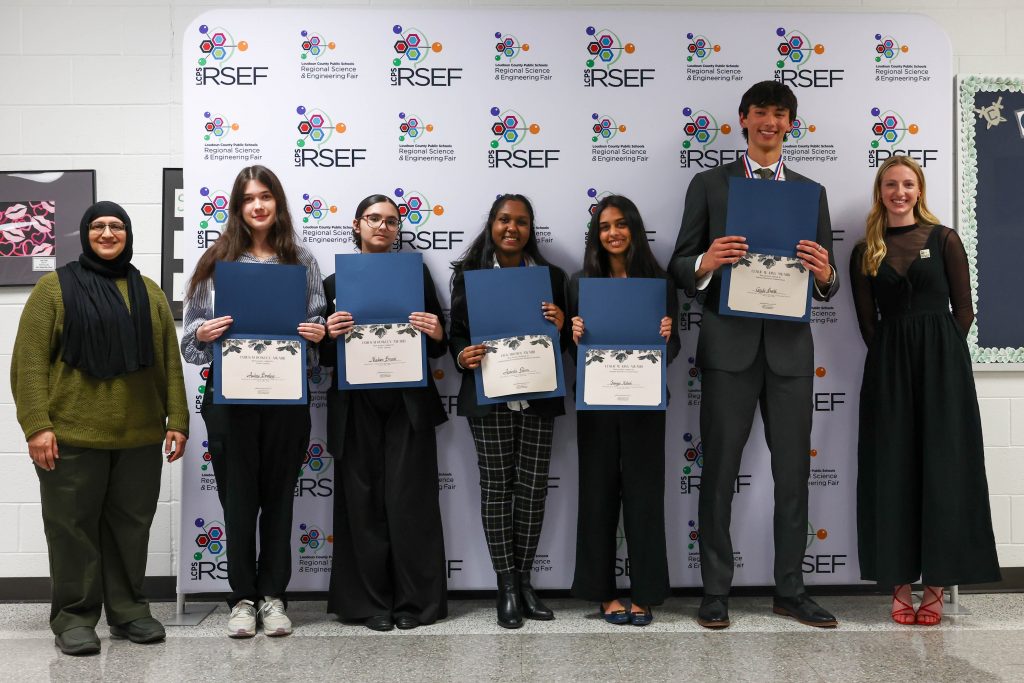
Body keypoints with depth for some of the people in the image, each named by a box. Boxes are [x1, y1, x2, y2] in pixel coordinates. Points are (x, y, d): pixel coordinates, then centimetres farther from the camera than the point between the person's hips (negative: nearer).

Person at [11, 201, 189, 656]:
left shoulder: (149, 293, 12)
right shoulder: (55, 287, 2)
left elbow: (170, 363, 11)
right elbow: (30, 360, -4)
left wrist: (177, 421, 3)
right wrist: (37, 425, -13)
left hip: (139, 436, 3)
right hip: (72, 435, -3)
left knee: (131, 526, 10)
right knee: (73, 528, 4)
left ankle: (128, 611, 22)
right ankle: (73, 617, 16)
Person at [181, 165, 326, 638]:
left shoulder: (301, 260, 6)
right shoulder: (216, 260, 4)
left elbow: (318, 322, 10)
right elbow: (192, 328, 5)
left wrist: (318, 333, -11)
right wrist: (204, 333, -16)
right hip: (231, 393, 0)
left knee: (279, 493, 8)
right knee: (238, 495, 5)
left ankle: (273, 594, 20)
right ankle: (243, 597, 18)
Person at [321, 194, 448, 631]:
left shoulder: (417, 275, 8)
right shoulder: (335, 283, 9)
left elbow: (437, 349, 9)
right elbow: (325, 358, 7)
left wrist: (436, 334, -13)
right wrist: (331, 335, -13)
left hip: (408, 404, -1)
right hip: (357, 409, 1)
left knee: (409, 502, 0)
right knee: (363, 505, 4)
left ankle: (415, 602, 12)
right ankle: (374, 603, 15)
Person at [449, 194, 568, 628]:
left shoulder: (552, 276, 9)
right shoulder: (469, 273, 5)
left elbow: (564, 344, 11)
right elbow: (457, 331, 5)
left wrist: (559, 326, -11)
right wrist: (462, 356, -16)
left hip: (538, 397, 2)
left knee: (533, 487, 3)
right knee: (496, 486, 1)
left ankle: (524, 581, 17)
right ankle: (506, 586, 10)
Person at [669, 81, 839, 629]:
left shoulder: (811, 192, 14)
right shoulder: (709, 184, 7)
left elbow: (827, 284, 11)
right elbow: (680, 268, 2)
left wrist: (825, 275, -13)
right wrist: (706, 263, -20)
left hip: (790, 346, 3)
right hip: (729, 344, -2)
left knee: (793, 471, 8)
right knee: (719, 471, 2)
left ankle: (790, 590, 21)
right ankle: (715, 592, 13)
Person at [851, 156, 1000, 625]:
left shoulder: (944, 240, 5)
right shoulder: (866, 252, 8)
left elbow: (963, 309, 4)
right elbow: (866, 320, 8)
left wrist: (939, 354, -2)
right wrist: (894, 357, 0)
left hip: (942, 362, -1)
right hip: (888, 365, 1)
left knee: (942, 469, 0)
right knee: (893, 471, 2)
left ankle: (936, 586, 8)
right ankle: (900, 584, 10)